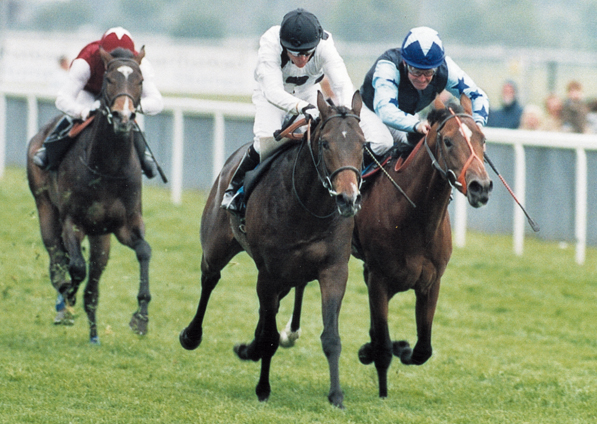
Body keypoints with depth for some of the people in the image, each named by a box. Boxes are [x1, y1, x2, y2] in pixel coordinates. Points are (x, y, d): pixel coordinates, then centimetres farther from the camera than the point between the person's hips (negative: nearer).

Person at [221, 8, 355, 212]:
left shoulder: (325, 46, -36)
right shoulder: (270, 45, -42)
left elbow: (342, 83, -46)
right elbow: (273, 92, -51)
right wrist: (303, 108, -69)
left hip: (308, 91, 2)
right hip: (272, 91, -2)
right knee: (268, 142, -21)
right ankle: (235, 186, 1)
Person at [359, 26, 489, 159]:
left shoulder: (445, 68, -26)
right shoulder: (388, 66, -40)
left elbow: (478, 96, -20)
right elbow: (385, 110, -52)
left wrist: (478, 123, -43)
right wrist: (416, 125, -71)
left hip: (406, 117, 5)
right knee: (381, 143, -34)